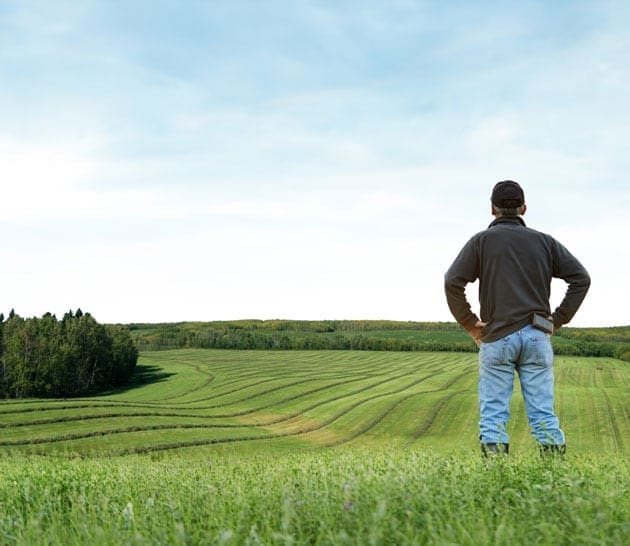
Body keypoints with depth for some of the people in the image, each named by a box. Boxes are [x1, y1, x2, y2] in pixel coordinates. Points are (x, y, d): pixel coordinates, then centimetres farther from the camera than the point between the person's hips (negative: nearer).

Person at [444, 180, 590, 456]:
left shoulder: (482, 241, 4)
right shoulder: (544, 241, 12)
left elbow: (452, 282, -8)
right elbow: (581, 278, 4)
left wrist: (469, 324, 0)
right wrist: (558, 319, 7)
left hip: (497, 338, -2)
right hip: (537, 337, 2)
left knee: (493, 415, 0)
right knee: (544, 414, 4)